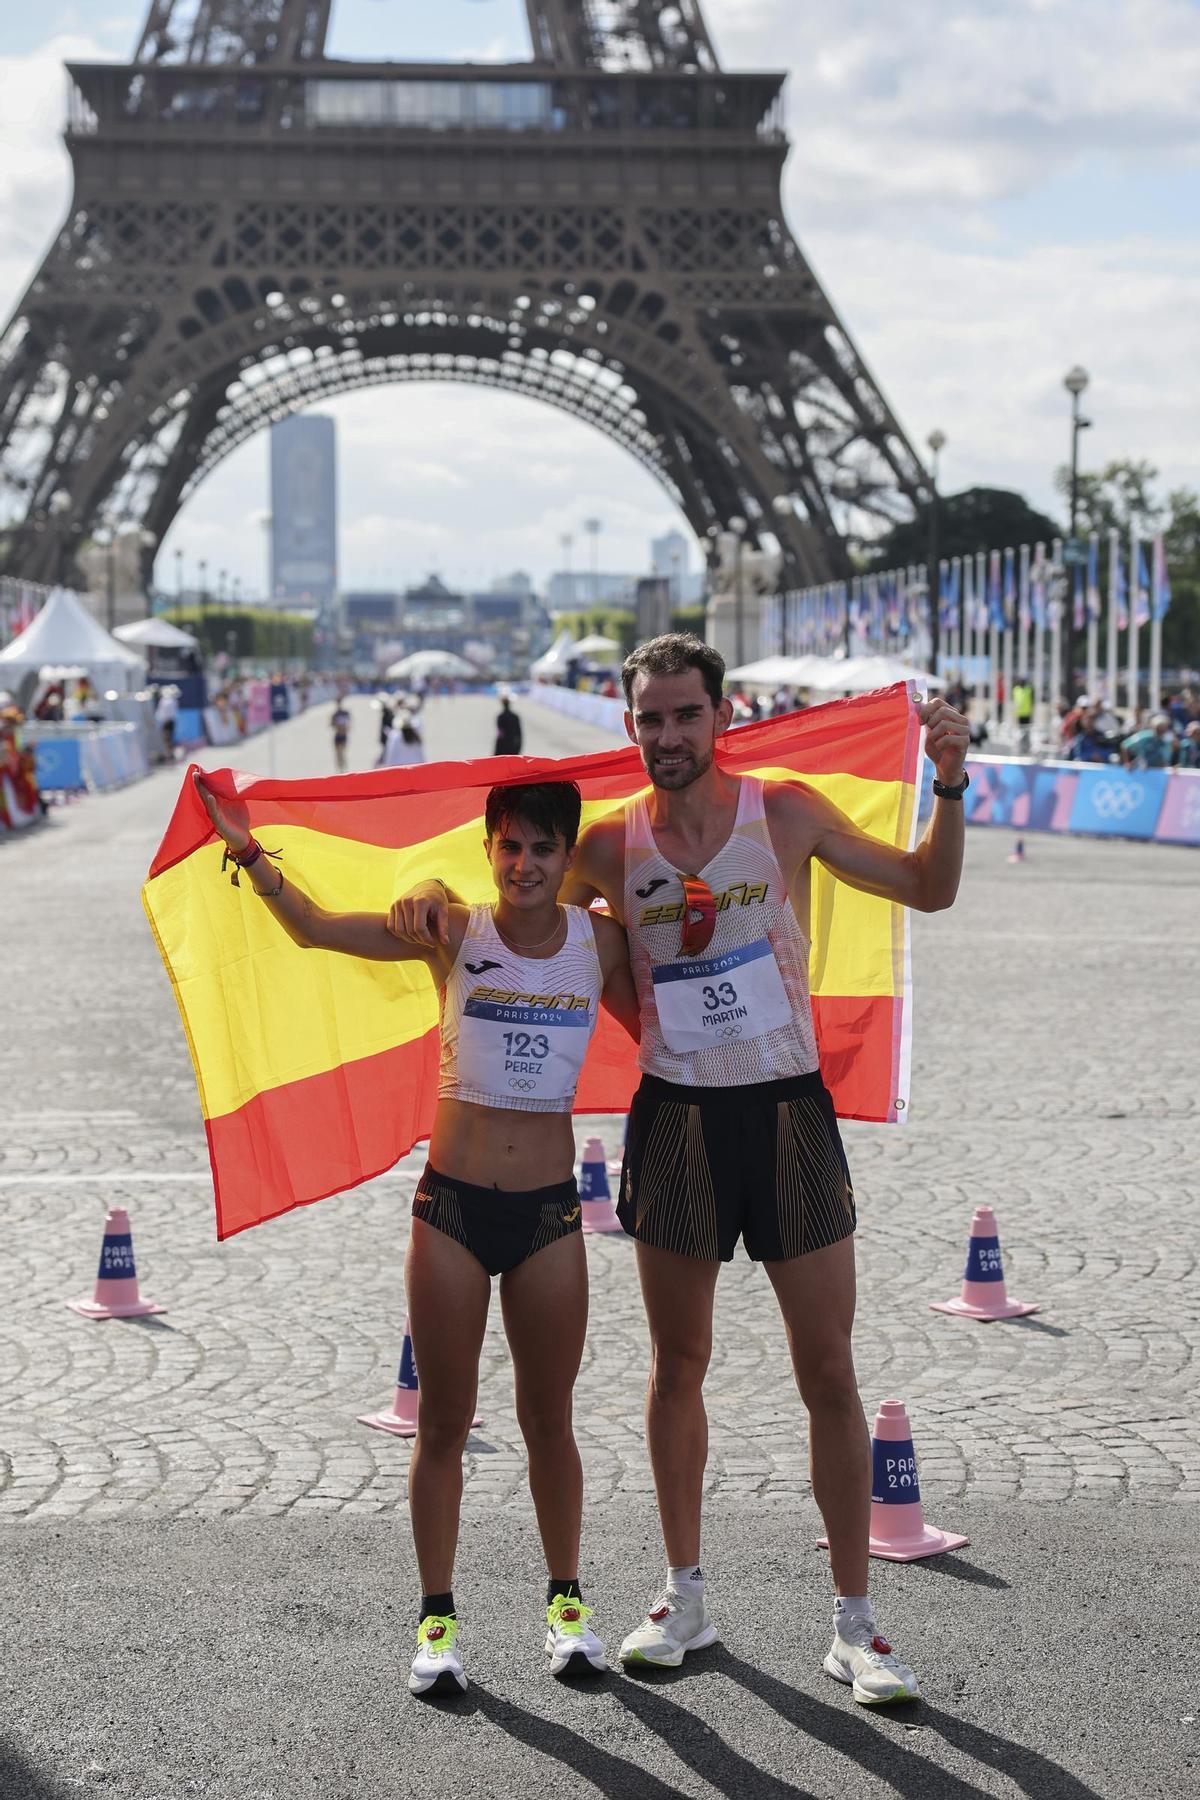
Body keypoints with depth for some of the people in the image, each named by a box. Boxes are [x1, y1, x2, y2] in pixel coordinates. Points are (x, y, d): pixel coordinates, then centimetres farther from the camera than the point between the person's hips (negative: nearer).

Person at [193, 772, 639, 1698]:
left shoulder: (599, 941, -1)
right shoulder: (453, 932, -6)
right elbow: (317, 927, -13)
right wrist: (248, 851, -24)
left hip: (550, 1211, 1)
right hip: (453, 1204, -1)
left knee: (549, 1420, 12)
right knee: (444, 1423, 7)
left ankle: (567, 1602, 28)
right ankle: (438, 1618, 18)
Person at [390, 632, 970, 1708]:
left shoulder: (787, 814, -3)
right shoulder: (612, 844, 0)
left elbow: (930, 890, 5)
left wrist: (949, 786, -11)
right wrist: (436, 897, -6)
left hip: (787, 1112, -1)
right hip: (675, 1120, 2)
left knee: (828, 1373, 1)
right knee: (678, 1364, 12)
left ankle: (854, 1626, 10)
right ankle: (685, 1600, 27)